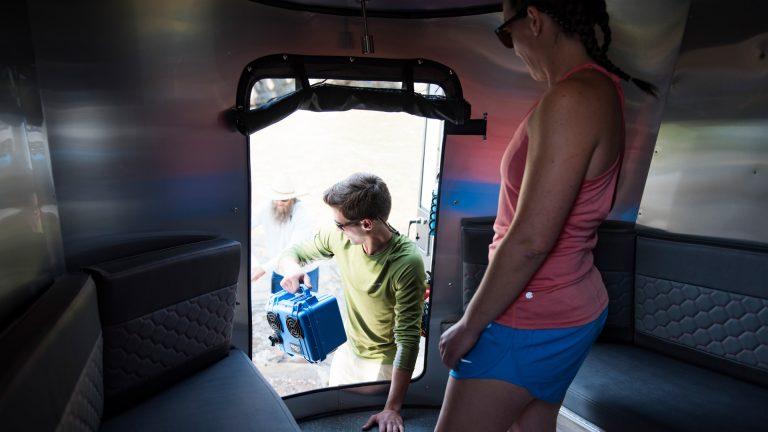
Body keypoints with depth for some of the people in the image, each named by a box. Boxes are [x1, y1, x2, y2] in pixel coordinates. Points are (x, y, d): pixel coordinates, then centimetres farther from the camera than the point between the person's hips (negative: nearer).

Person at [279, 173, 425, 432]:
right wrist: (292, 268, -23)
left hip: (385, 363, -5)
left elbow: (408, 338, -31)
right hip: (347, 352, 6)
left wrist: (392, 409, -34)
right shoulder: (340, 238, -15)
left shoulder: (407, 262, -32)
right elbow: (294, 252, 1)